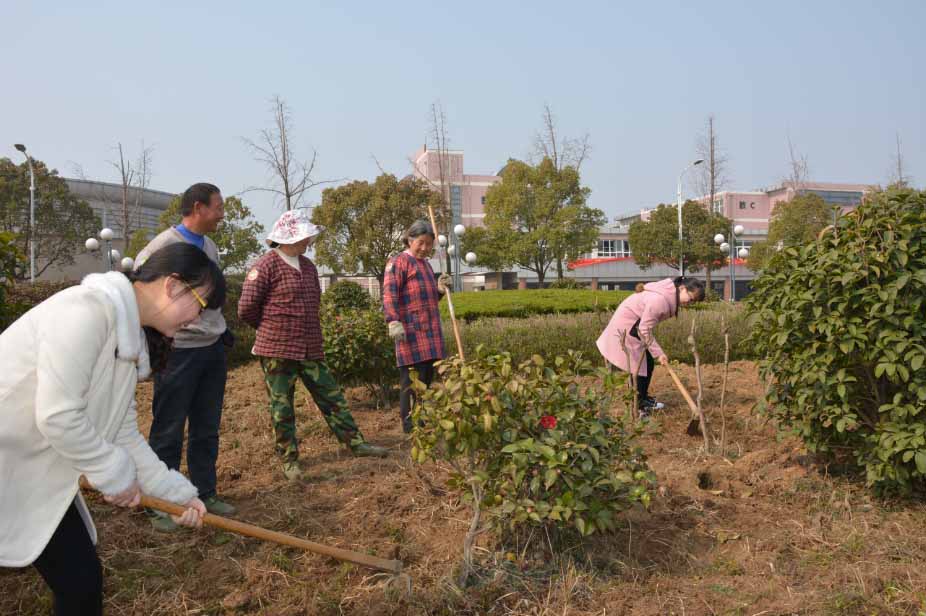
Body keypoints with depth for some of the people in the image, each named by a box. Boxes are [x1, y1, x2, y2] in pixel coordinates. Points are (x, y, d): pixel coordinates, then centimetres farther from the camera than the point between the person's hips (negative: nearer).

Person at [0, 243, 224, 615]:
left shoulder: (132, 342, 6)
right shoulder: (89, 307, -23)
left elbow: (123, 434, 10)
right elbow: (57, 416, -27)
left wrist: (178, 491, 8)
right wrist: (116, 475, -13)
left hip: (35, 474, 9)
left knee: (82, 582, 7)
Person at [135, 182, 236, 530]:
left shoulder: (210, 247, 13)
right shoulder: (164, 245, -12)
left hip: (213, 349, 8)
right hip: (179, 351, -8)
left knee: (207, 429, 14)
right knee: (168, 432, 2)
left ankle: (205, 493, 26)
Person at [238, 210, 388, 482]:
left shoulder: (308, 266, 13)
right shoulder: (266, 266, -11)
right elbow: (247, 308, -10)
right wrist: (273, 329, 4)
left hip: (311, 349, 6)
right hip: (277, 350, -6)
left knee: (332, 397, 9)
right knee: (282, 408, 3)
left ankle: (355, 442, 17)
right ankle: (289, 459, 14)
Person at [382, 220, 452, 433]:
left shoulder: (425, 264, 23)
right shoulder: (400, 261, -4)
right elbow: (389, 293, -16)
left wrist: (439, 289, 11)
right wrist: (393, 321, -28)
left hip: (430, 331, 9)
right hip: (411, 331, -9)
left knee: (427, 376, 10)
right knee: (412, 379, -8)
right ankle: (409, 425, -3)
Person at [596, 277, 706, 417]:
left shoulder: (671, 295, -6)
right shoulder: (659, 300, -34)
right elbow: (645, 330, -28)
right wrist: (658, 353, -24)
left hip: (637, 324, 10)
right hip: (627, 325, -10)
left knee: (648, 363, 14)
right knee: (639, 365, -8)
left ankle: (643, 399, 28)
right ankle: (638, 406, -1)